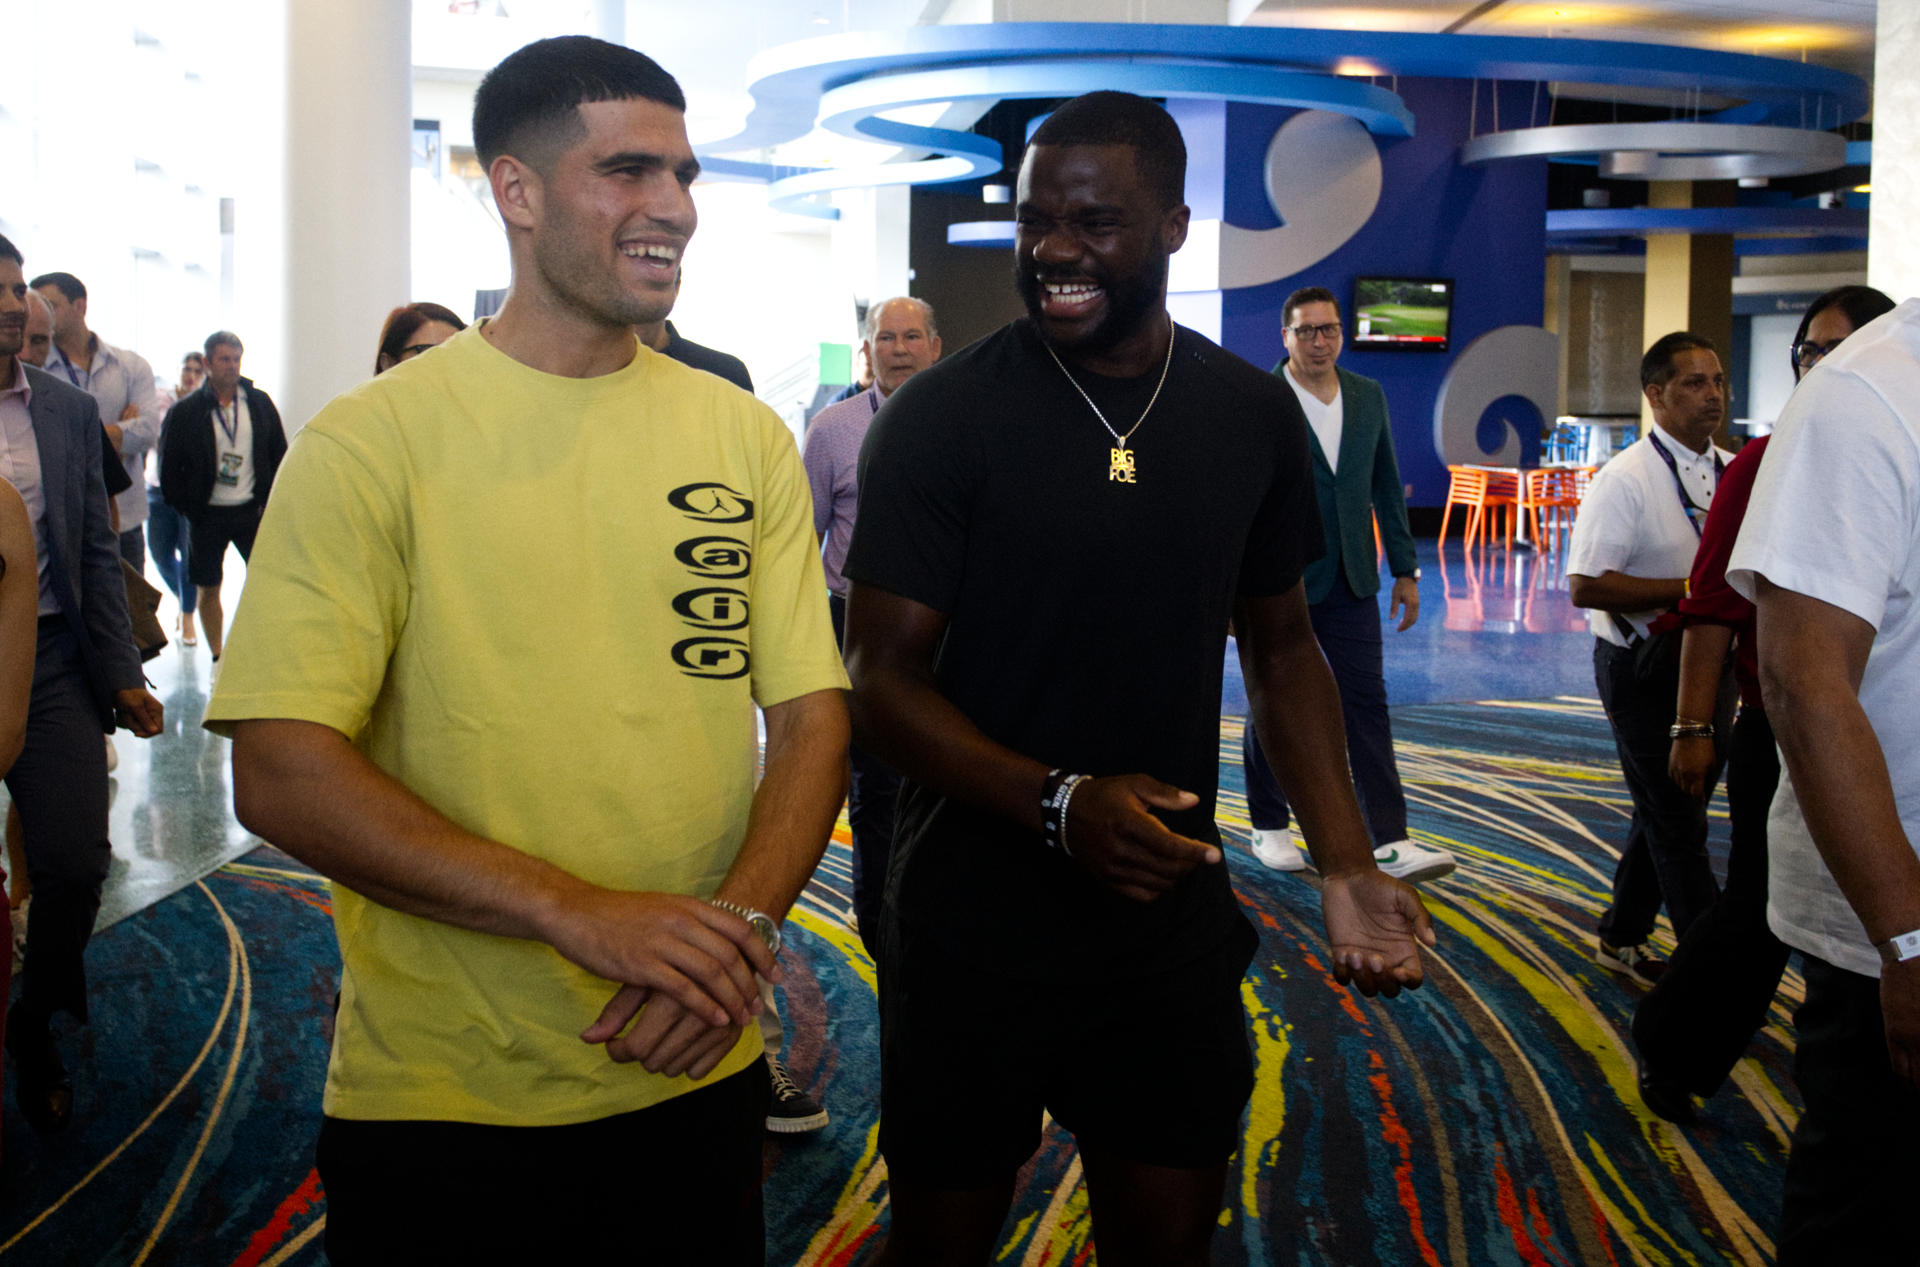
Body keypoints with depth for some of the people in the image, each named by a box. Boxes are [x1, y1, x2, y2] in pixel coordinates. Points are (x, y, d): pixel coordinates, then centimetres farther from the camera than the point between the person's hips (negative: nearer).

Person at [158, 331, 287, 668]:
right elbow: (169, 468, 0)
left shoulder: (260, 403, 4)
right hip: (207, 514, -1)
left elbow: (279, 455, 9)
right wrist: (186, 509, -5)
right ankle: (217, 657, 20)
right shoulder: (185, 411, -3)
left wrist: (269, 501, 2)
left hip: (252, 510, 1)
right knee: (208, 589, 7)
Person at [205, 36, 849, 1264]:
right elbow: (280, 775, -14)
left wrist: (736, 929, -17)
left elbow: (812, 720, 2)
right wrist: (579, 911, -23)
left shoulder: (749, 438, 4)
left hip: (699, 1079, 4)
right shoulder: (372, 443, -8)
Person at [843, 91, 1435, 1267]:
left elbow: (1283, 645, 10)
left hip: (1175, 910, 3)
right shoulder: (942, 416, -11)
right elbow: (883, 675, -11)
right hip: (974, 919, -3)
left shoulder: (1254, 416, 1)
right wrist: (1058, 804, -26)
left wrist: (1346, 861, -1)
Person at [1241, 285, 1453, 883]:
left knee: (1366, 703, -2)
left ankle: (1390, 843, -4)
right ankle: (1270, 828, 25)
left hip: (1350, 582, 4)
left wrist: (1405, 569, 10)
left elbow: (1386, 486, 13)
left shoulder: (1368, 396, 8)